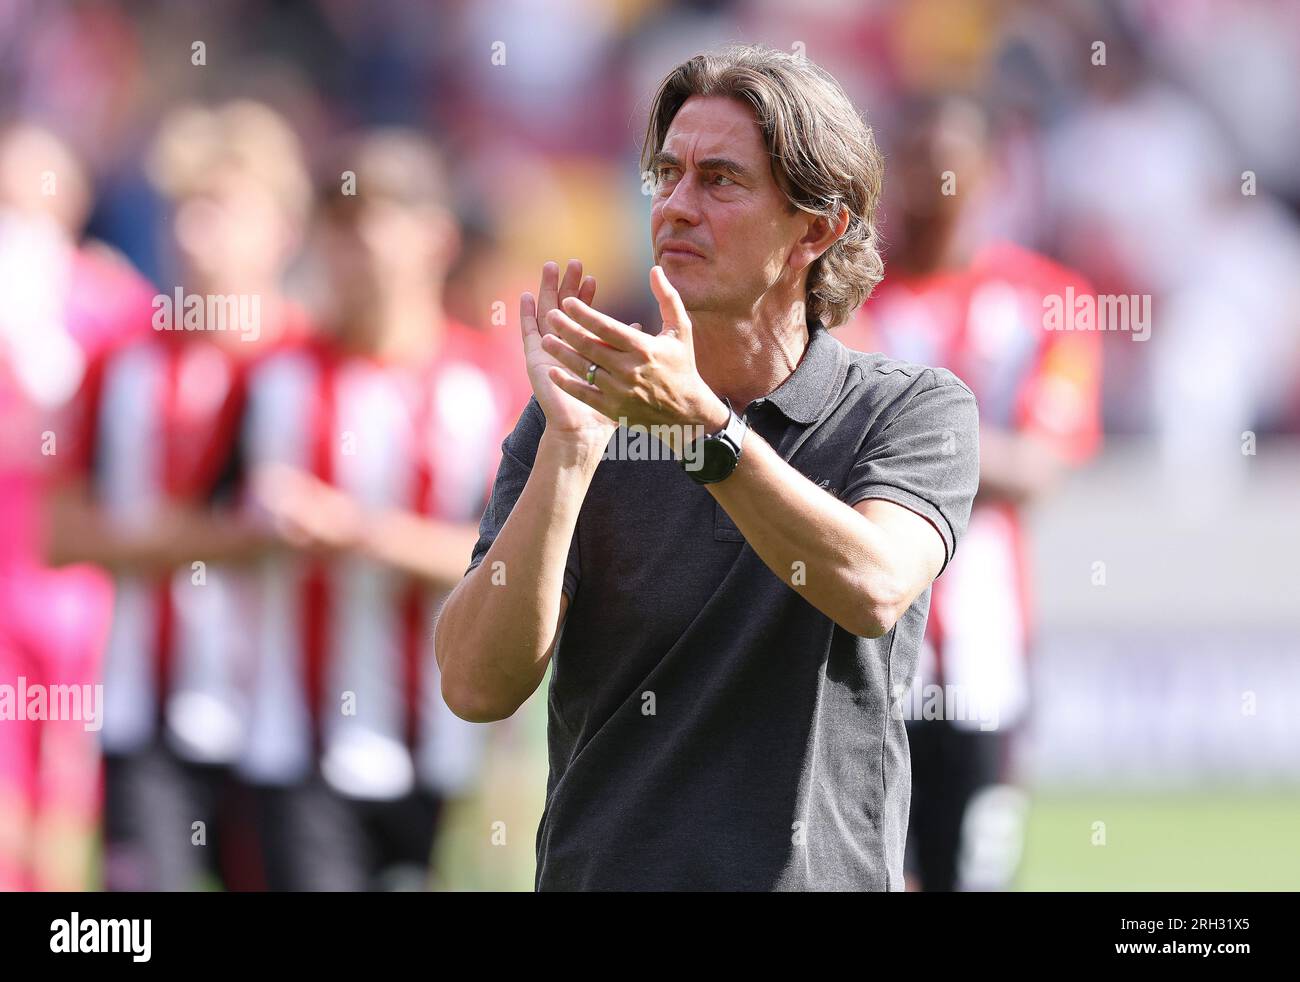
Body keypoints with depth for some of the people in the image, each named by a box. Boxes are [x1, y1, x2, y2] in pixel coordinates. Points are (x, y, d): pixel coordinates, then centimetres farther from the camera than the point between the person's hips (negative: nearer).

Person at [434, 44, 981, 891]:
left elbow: (871, 589, -18)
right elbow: (478, 685, -7)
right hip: (597, 871, 1)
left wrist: (699, 421, -27)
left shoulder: (917, 411, 2)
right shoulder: (572, 419, 5)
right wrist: (572, 441, -15)